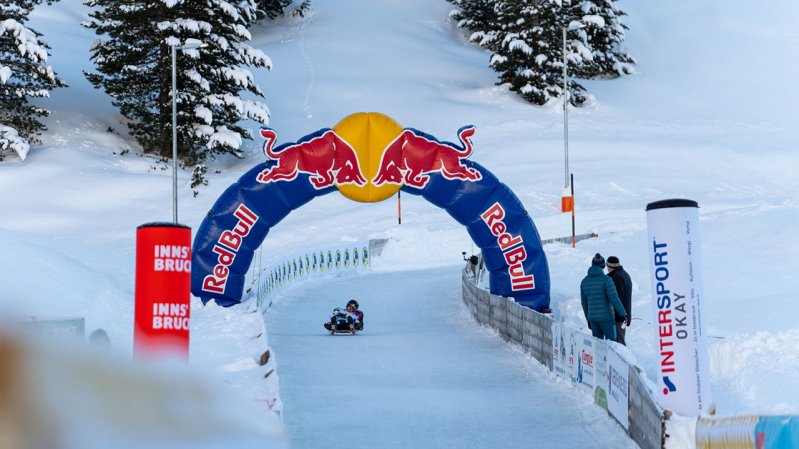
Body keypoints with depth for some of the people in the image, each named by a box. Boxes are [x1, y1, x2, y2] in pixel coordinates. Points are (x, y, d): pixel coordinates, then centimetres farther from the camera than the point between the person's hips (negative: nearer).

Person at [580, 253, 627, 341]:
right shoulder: (605, 279, -10)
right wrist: (623, 313, -7)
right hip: (606, 317, -6)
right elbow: (614, 298, -14)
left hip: (592, 317, 6)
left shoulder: (584, 281, 8)